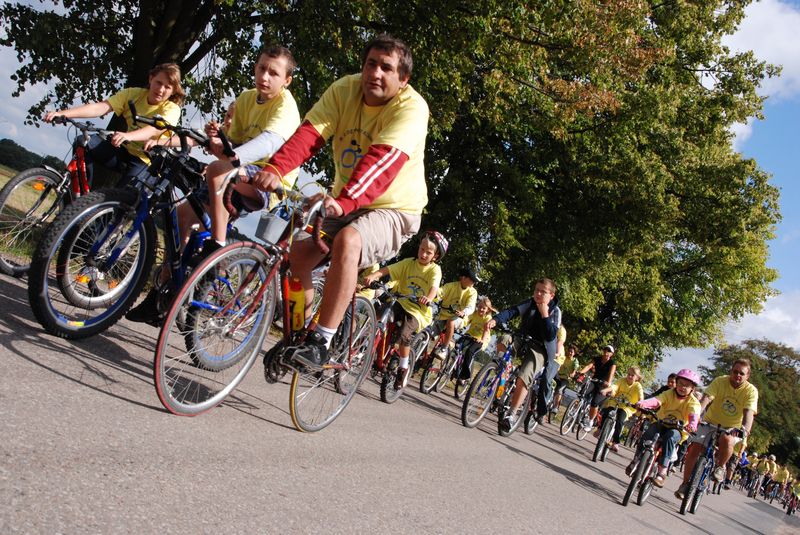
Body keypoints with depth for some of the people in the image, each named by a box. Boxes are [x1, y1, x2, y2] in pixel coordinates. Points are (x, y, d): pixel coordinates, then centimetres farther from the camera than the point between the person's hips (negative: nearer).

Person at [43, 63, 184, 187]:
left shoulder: (172, 109, -15)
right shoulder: (133, 94, -5)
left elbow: (156, 129, -36)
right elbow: (101, 107, -17)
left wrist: (128, 135, -57)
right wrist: (63, 113, -30)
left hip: (145, 162, -5)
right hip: (125, 151, 5)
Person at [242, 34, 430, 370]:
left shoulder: (411, 108, -20)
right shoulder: (345, 89, -6)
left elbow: (383, 160, -37)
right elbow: (309, 133, -20)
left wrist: (344, 200, -53)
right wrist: (275, 169, -39)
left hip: (394, 208, -5)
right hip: (344, 204, 6)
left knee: (348, 241, -33)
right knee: (300, 250, -12)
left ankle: (320, 342, -26)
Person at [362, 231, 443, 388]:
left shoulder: (435, 269, -5)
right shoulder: (408, 263, 2)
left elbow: (434, 286, -24)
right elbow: (387, 269, -11)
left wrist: (428, 298, -47)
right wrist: (373, 275, -30)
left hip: (419, 311, -4)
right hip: (402, 303, 4)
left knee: (404, 334, -26)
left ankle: (403, 368, -1)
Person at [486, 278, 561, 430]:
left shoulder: (555, 311, -9)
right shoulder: (529, 303, -2)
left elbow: (550, 336, -20)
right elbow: (511, 312, -19)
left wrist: (545, 314, -25)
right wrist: (495, 319, -37)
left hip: (539, 349, -5)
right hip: (522, 343, 5)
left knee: (524, 378, -25)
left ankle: (512, 414, -19)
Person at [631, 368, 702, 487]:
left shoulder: (693, 402, -8)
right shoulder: (669, 394, -6)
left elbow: (694, 414, -29)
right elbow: (656, 400, -25)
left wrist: (692, 425, -53)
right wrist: (643, 403, -47)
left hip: (678, 429, -1)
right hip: (662, 424, 1)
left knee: (670, 437, -34)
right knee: (648, 433, -29)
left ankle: (662, 472, -32)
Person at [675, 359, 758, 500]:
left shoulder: (751, 391, -11)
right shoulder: (720, 381, -11)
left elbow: (749, 412, -25)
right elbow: (706, 398, -23)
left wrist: (745, 430, -43)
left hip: (732, 428, -1)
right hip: (711, 423, 1)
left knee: (727, 440, -35)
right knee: (694, 448, -15)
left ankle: (720, 467, -6)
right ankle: (685, 484, 0)